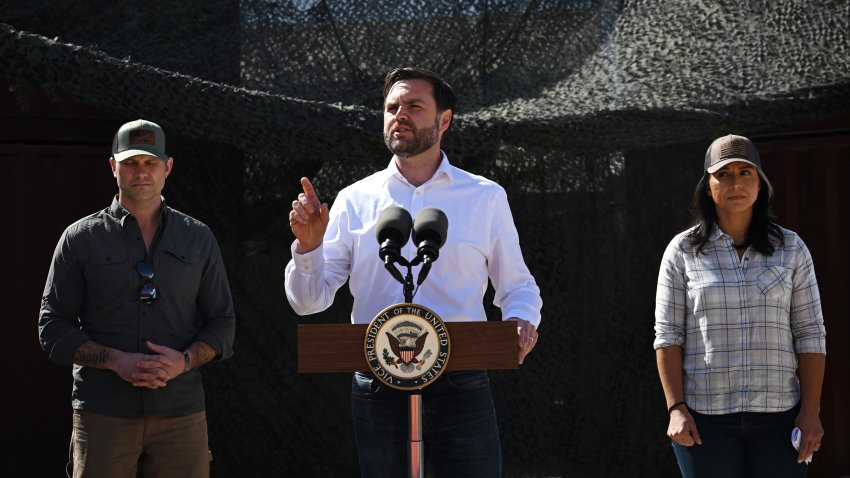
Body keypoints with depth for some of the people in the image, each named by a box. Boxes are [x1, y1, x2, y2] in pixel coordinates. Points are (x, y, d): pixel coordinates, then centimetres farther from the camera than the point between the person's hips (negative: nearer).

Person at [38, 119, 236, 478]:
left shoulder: (198, 238, 12)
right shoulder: (81, 239, 7)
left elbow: (222, 324, 12)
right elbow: (53, 329, 3)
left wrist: (184, 361, -8)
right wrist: (116, 361, -12)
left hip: (180, 413, 2)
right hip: (102, 414, -1)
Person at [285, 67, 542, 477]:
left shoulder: (485, 198, 7)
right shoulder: (355, 201, 7)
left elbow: (517, 285, 14)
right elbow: (309, 301, 5)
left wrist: (522, 320, -7)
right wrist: (308, 245, -13)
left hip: (459, 388, -1)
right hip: (378, 392, 1)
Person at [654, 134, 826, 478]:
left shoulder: (790, 249, 6)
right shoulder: (683, 252, 3)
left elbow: (810, 334, 5)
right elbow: (668, 335, 2)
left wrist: (811, 411, -3)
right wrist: (676, 408, -7)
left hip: (778, 413, 1)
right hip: (706, 417, -1)